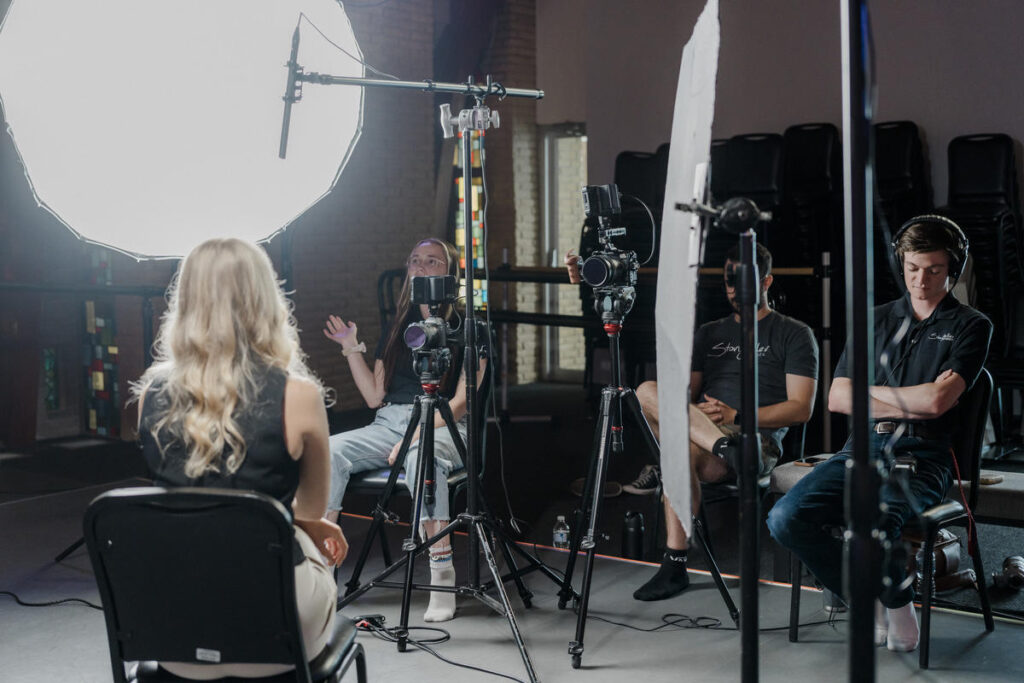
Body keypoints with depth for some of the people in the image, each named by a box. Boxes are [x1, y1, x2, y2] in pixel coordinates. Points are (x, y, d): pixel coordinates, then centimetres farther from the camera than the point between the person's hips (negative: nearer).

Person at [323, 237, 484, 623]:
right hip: (389, 423, 5)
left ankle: (442, 577, -36)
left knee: (421, 457, -41)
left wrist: (417, 434, -19)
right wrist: (352, 349, 7)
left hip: (445, 428, -5)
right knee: (329, 451, -23)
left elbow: (462, 400, -7)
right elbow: (374, 397, 17)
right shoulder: (398, 329, 20)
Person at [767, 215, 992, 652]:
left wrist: (872, 391, 3)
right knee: (786, 518, -21)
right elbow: (837, 398, 11)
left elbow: (937, 401, -9)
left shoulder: (970, 326, 6)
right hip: (863, 447, 5)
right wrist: (907, 404, 0)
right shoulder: (877, 319, 19)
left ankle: (897, 601, -1)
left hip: (921, 456, -4)